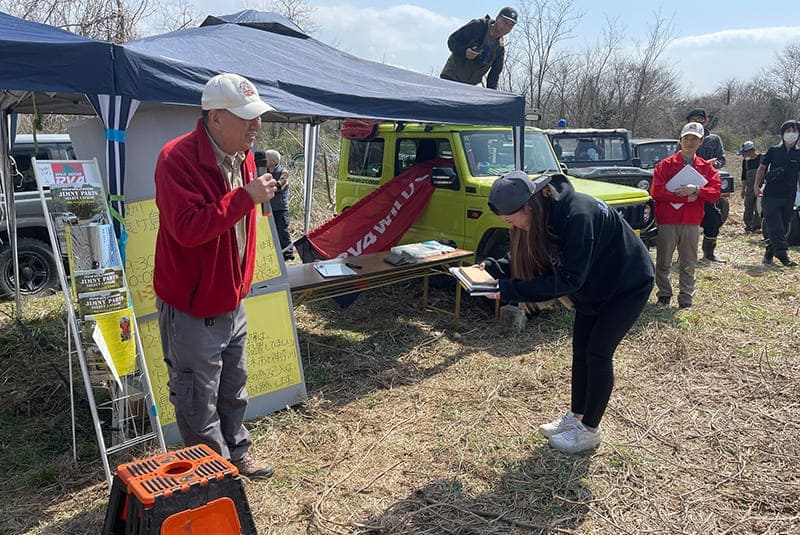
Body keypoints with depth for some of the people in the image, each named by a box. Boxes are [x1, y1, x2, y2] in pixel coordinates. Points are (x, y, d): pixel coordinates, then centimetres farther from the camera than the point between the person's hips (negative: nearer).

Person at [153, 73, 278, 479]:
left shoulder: (242, 155, 4)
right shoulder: (177, 159, -23)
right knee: (198, 399, 9)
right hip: (191, 308, -8)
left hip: (232, 300, 8)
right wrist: (245, 197, -32)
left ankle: (237, 451, 43)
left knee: (233, 387, 24)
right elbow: (187, 228, -33)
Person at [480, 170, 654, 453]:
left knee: (598, 353, -3)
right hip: (594, 285, 8)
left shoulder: (577, 215, -38)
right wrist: (493, 267, -20)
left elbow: (569, 279, -37)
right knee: (580, 350, 10)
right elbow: (524, 259, -2)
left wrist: (511, 290, -38)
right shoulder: (542, 214, -13)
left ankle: (590, 430, 13)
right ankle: (576, 416, 27)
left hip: (628, 284, -8)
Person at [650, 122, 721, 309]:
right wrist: (685, 196, -13)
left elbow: (715, 192, 0)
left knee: (688, 265, 5)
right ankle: (664, 294, 21)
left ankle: (686, 299, 12)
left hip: (692, 223, 2)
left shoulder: (706, 168, 10)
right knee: (663, 263, 6)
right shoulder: (665, 165, 1)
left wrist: (696, 190, -17)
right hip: (667, 222, -2)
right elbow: (656, 191, -10)